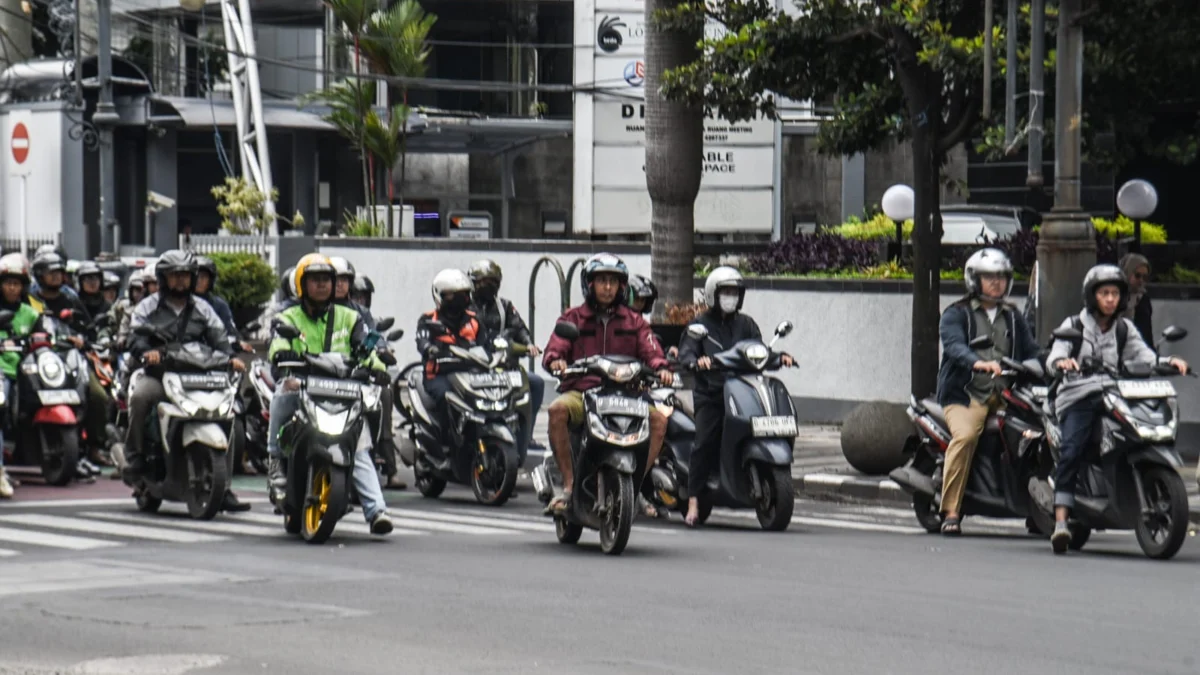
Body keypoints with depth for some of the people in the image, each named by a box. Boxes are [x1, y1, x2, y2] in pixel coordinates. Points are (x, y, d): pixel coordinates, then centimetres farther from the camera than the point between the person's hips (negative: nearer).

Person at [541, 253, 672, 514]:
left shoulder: (634, 322, 18)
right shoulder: (573, 318, 14)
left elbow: (651, 351, 5)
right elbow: (554, 349, 1)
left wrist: (661, 368, -18)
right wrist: (555, 361, -24)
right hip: (581, 391, -2)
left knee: (659, 418, -25)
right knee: (558, 409, -34)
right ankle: (568, 483, -24)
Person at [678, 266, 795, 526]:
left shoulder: (745, 324, 21)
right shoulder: (701, 325, 11)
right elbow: (685, 353, -3)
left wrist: (779, 357, -8)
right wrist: (697, 361, -26)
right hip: (710, 395, -3)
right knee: (705, 443, -18)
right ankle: (693, 502, -20)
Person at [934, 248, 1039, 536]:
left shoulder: (1013, 317, 24)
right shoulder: (957, 314, 7)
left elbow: (1030, 352, 16)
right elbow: (954, 345, -13)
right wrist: (977, 363, -33)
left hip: (1005, 395, 4)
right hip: (966, 394, -4)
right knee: (966, 435, -33)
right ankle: (950, 512, -29)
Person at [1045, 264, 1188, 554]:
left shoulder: (1125, 329, 21)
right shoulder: (1074, 325, 12)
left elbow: (1145, 356, 8)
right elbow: (1054, 356, -3)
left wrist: (1169, 362, -14)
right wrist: (1061, 362, -29)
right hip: (1078, 398, -3)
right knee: (1071, 453, -25)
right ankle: (1061, 523, -32)